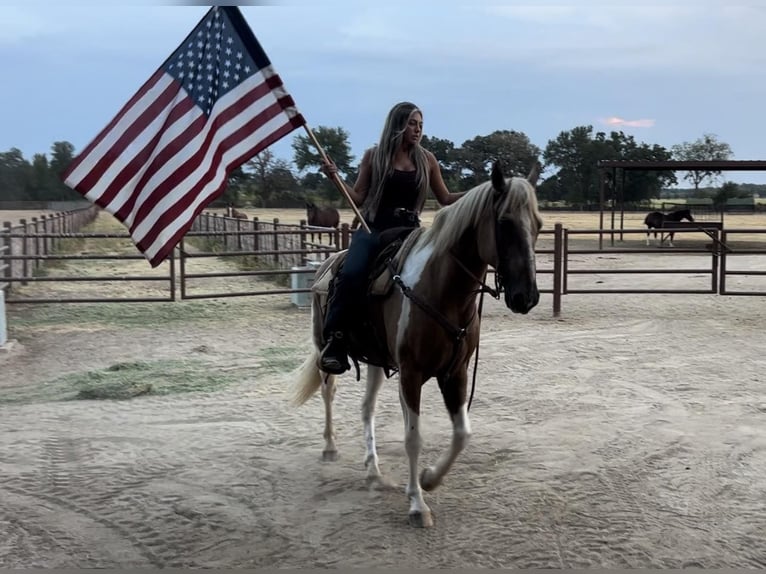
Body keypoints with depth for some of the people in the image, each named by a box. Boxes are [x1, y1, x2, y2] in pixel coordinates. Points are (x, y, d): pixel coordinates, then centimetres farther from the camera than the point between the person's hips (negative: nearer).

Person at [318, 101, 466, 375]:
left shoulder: (427, 159, 11)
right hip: (374, 228, -2)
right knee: (350, 275, -30)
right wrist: (336, 177, -8)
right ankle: (334, 342, -25)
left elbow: (445, 199, 16)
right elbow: (359, 198, 6)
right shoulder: (374, 156, 6)